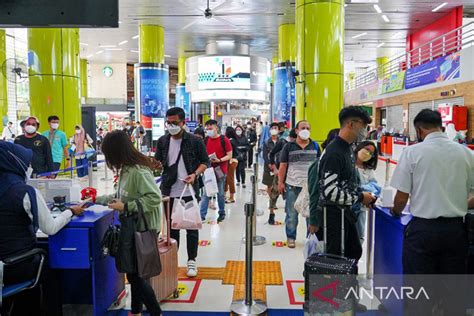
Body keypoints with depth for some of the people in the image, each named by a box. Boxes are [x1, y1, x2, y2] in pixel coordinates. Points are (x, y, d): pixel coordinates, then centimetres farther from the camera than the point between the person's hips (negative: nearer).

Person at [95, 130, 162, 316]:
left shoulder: (138, 171, -24)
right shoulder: (126, 169, 6)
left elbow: (154, 198, -28)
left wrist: (125, 207, -23)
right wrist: (97, 200, 25)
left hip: (143, 230, -9)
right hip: (132, 228, 9)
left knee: (136, 274, 1)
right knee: (133, 273, 17)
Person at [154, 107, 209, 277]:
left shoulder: (195, 141, -6)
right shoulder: (162, 141, 4)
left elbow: (205, 162, -1)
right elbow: (158, 162, 12)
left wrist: (195, 174, -17)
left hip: (189, 191, -3)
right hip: (169, 192, 3)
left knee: (191, 227, 8)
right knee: (171, 227, 15)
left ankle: (191, 261, 22)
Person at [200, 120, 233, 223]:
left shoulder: (224, 140, -6)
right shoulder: (206, 140, 6)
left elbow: (229, 155, -7)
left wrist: (219, 160, -21)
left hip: (220, 170, -3)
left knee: (220, 193, 8)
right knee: (205, 193, 1)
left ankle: (222, 213, 23)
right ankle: (202, 214, 4)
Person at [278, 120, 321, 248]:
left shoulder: (315, 146, 7)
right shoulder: (289, 146, 1)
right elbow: (283, 165, 1)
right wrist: (280, 182, -4)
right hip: (292, 186, -2)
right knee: (291, 214, 7)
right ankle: (291, 237, 22)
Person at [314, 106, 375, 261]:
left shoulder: (348, 148, 8)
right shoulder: (334, 153, -24)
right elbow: (330, 192, -29)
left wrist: (363, 194, 2)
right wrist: (360, 197, -18)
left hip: (345, 212, 10)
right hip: (333, 214, -10)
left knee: (355, 251, 21)